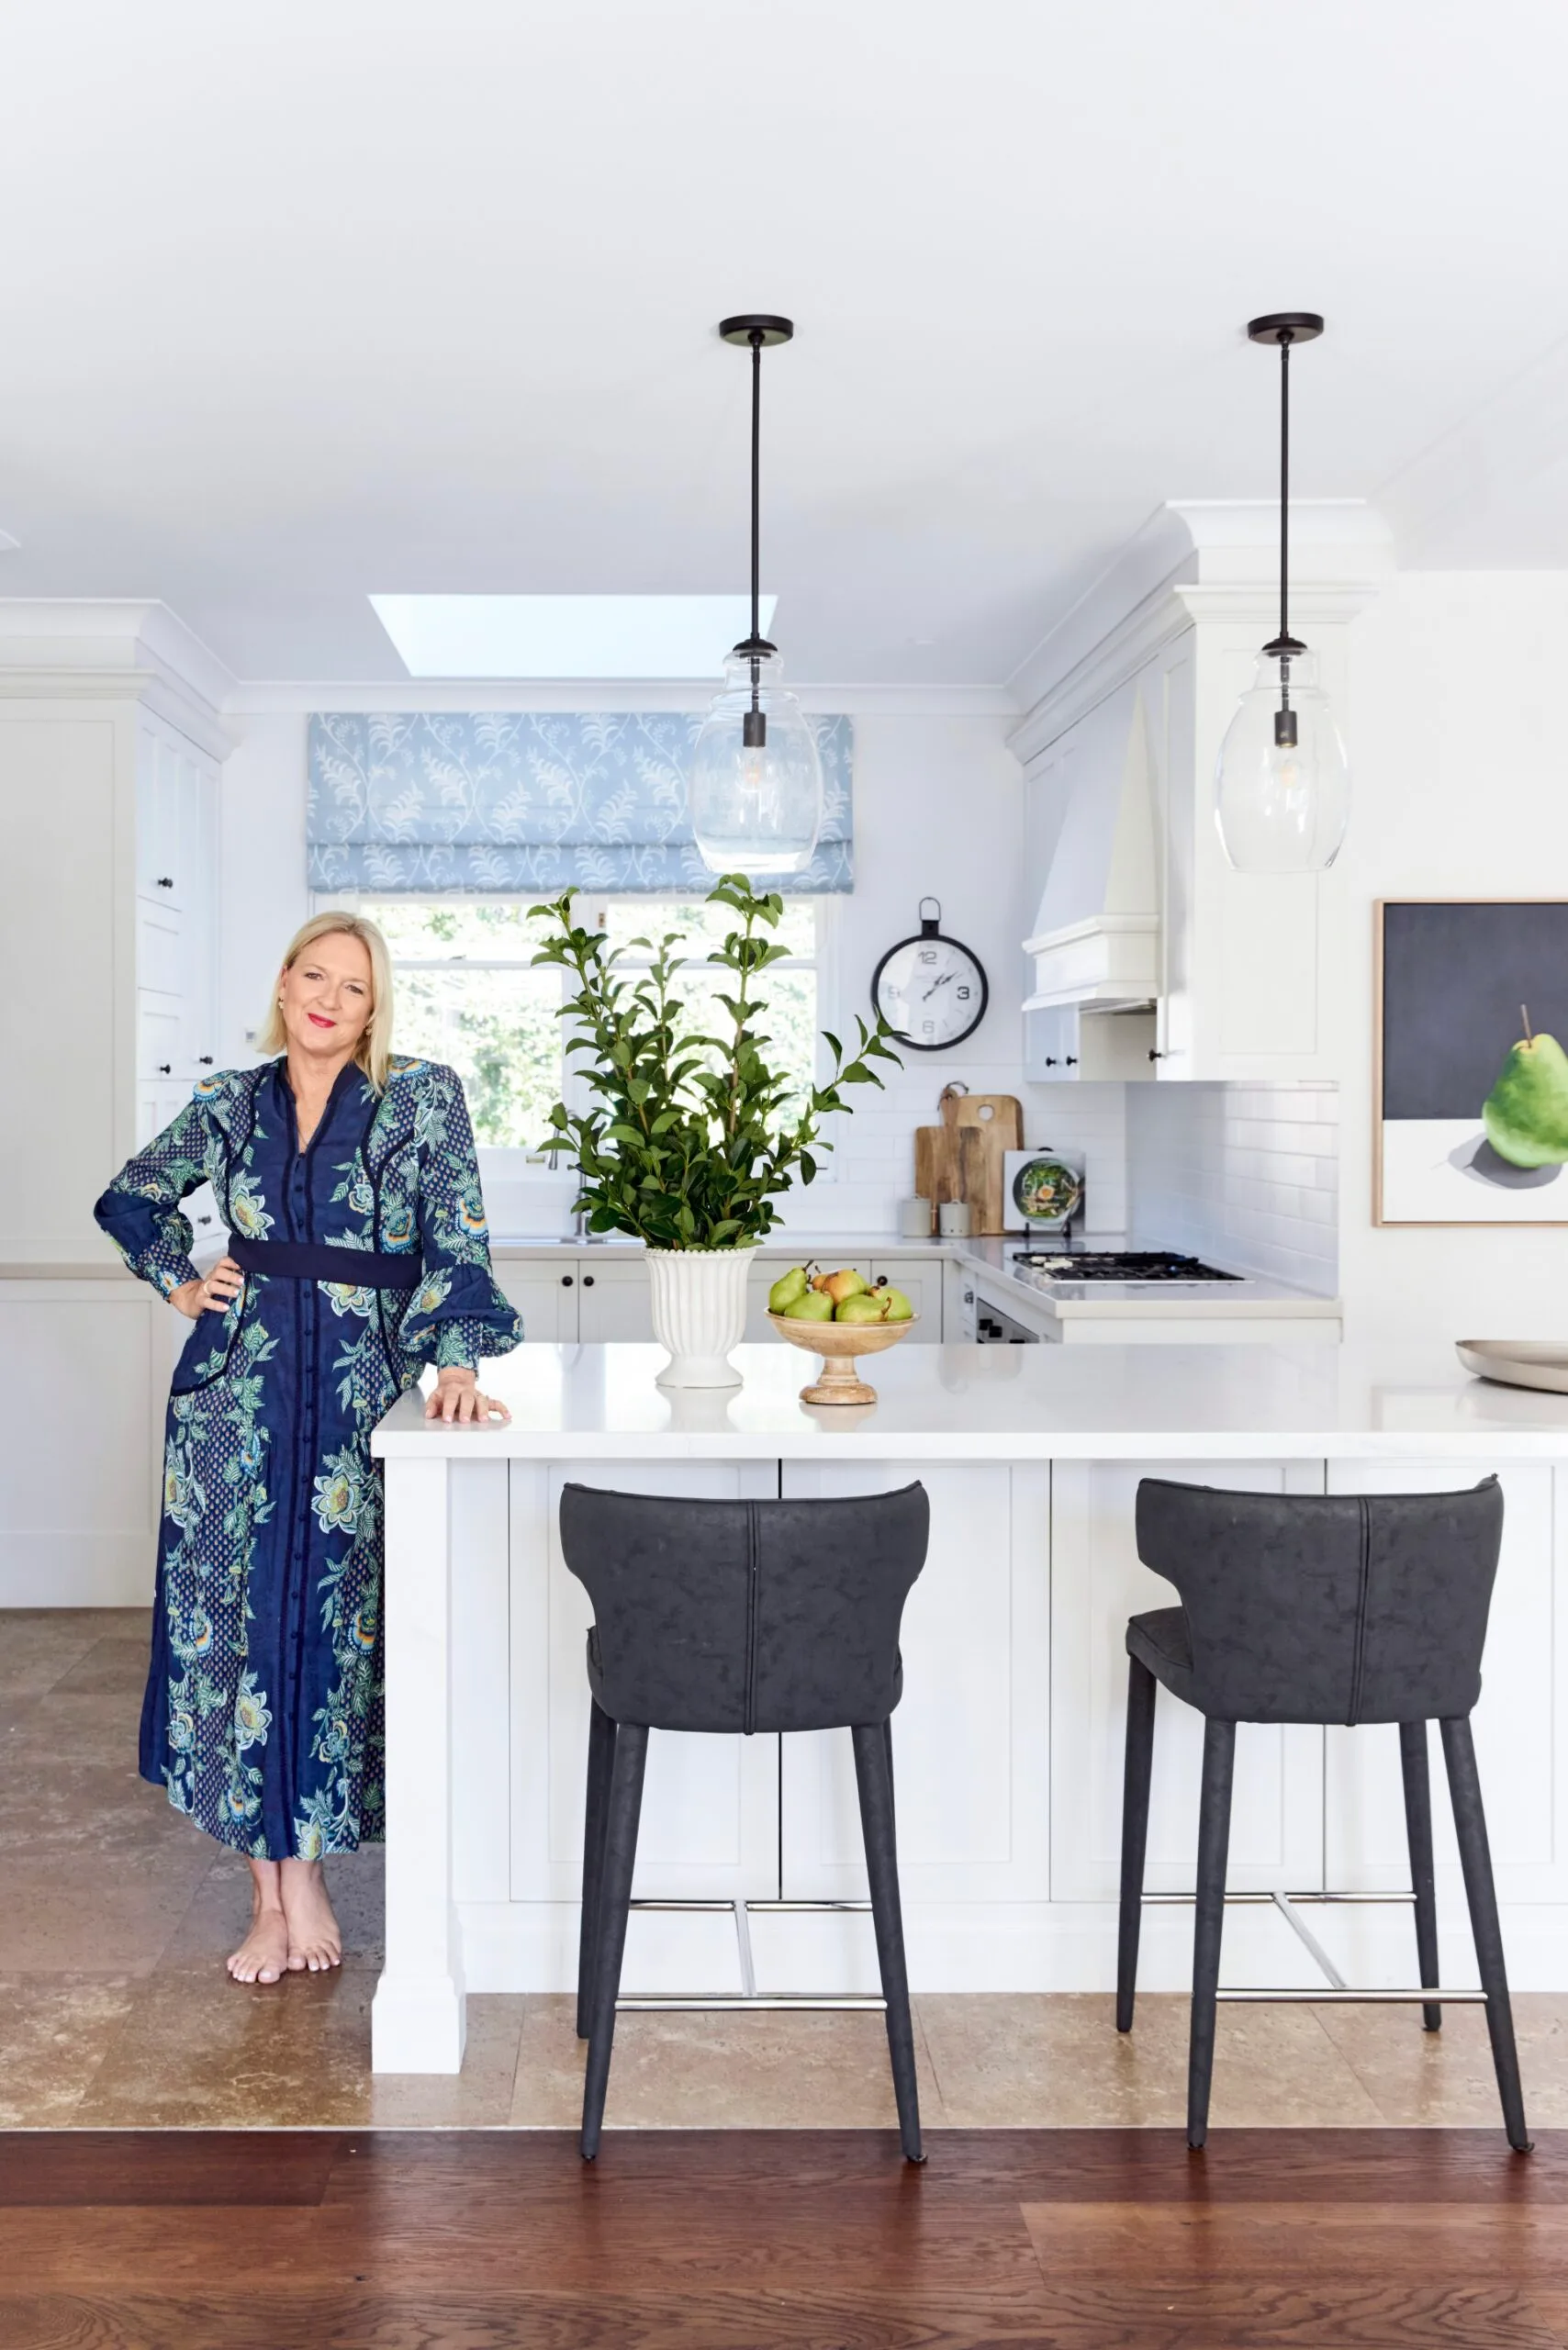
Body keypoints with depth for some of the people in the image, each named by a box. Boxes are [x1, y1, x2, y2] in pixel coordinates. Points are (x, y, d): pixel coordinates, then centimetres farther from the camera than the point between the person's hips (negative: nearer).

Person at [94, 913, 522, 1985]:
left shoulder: (424, 1099, -1)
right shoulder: (231, 1103, 8)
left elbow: (458, 1240, -9)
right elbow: (131, 1197, 22)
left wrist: (457, 1359, -21)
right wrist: (179, 1280, 8)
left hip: (355, 1393, -2)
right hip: (236, 1390, 3)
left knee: (331, 1622, 2)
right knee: (233, 1618, 2)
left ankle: (299, 1867, 18)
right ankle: (278, 1887, 13)